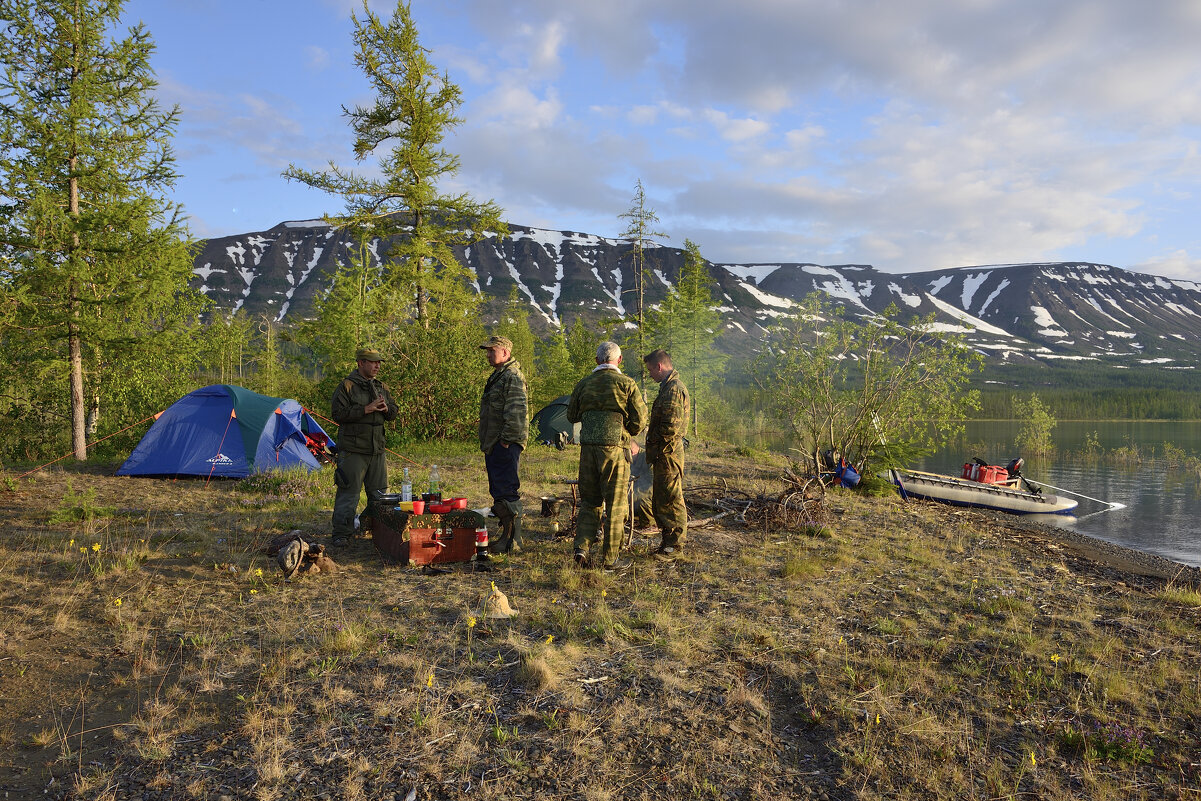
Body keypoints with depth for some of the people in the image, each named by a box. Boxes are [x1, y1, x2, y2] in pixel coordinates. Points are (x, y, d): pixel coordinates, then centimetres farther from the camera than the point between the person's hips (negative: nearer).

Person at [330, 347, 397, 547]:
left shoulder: (381, 387, 13)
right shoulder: (347, 386, -6)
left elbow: (393, 413, 17)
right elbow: (337, 414, -15)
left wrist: (386, 408, -7)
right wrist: (366, 409, -20)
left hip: (377, 449, 6)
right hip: (353, 450, -6)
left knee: (379, 492, 13)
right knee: (348, 492, -4)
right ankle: (341, 533, 6)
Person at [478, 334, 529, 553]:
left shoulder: (513, 376, -13)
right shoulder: (497, 376, 20)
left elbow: (516, 412, -21)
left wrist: (507, 439, -20)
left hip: (506, 444, -11)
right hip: (494, 445, 11)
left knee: (507, 493, -9)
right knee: (498, 492, 15)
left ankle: (512, 540, -4)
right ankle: (506, 534, 23)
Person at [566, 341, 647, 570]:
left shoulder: (584, 383, 10)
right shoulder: (626, 383, -2)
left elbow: (572, 416, 18)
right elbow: (639, 418, -2)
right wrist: (629, 438, 17)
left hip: (588, 446, 4)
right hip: (614, 447, -4)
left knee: (589, 500, 16)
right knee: (615, 503, 3)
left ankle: (581, 548, 4)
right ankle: (610, 558, 7)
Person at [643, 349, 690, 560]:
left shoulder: (673, 388, -16)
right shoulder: (669, 386, 17)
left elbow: (671, 426, -24)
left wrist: (656, 445, -12)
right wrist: (653, 446, 18)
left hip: (668, 453, -11)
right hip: (664, 453, 11)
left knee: (670, 498, -4)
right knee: (660, 499, 16)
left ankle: (674, 543, 4)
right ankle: (667, 541, 24)